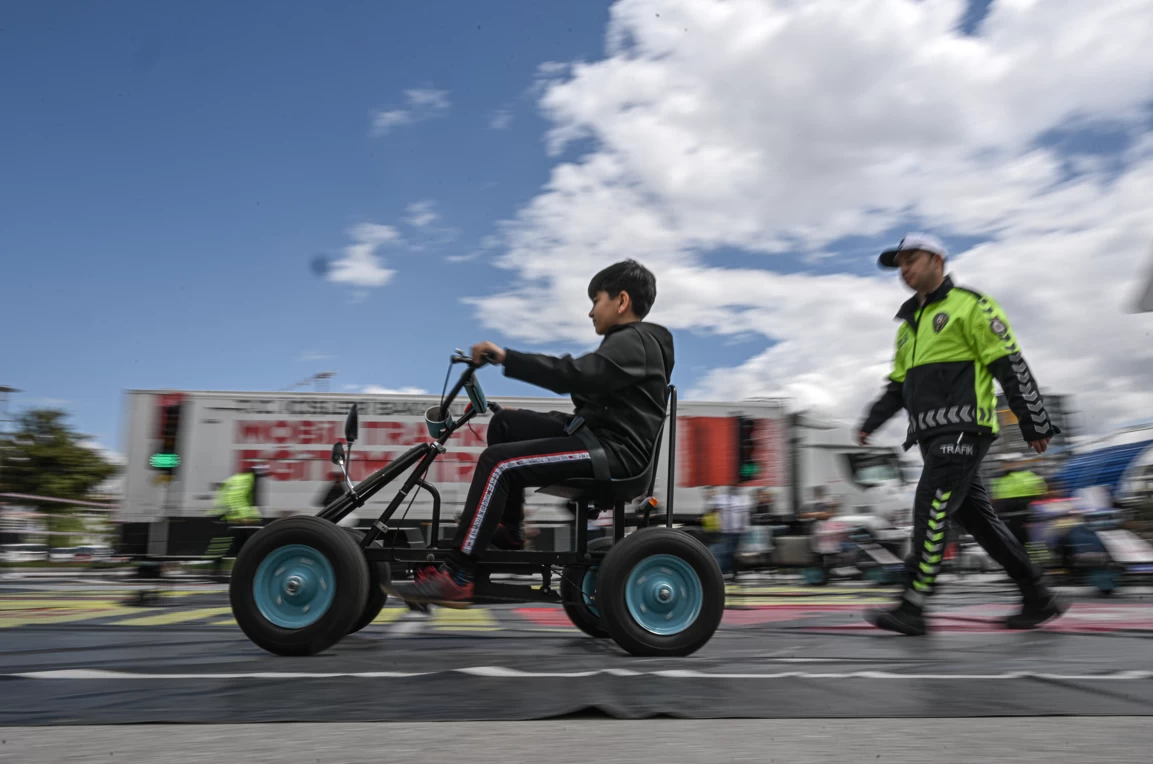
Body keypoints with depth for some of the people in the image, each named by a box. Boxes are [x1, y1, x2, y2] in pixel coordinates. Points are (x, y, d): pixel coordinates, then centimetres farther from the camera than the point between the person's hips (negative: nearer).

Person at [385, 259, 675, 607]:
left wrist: (505, 357, -26)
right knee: (506, 422, 12)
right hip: (598, 434, 11)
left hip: (616, 449, -10)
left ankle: (455, 578, -19)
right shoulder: (627, 342, 21)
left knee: (497, 461, -20)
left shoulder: (634, 342, -13)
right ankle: (509, 530, 15)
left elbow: (572, 374, -28)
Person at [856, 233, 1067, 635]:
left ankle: (912, 608, -14)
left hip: (964, 429, -8)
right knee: (977, 518, 9)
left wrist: (1035, 423, -9)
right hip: (935, 436, 8)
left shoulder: (971, 306, -2)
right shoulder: (909, 323, 23)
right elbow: (898, 386, 24)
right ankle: (1038, 598, 19)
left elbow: (1012, 367, -6)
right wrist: (871, 423, 11)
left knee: (931, 510, -15)